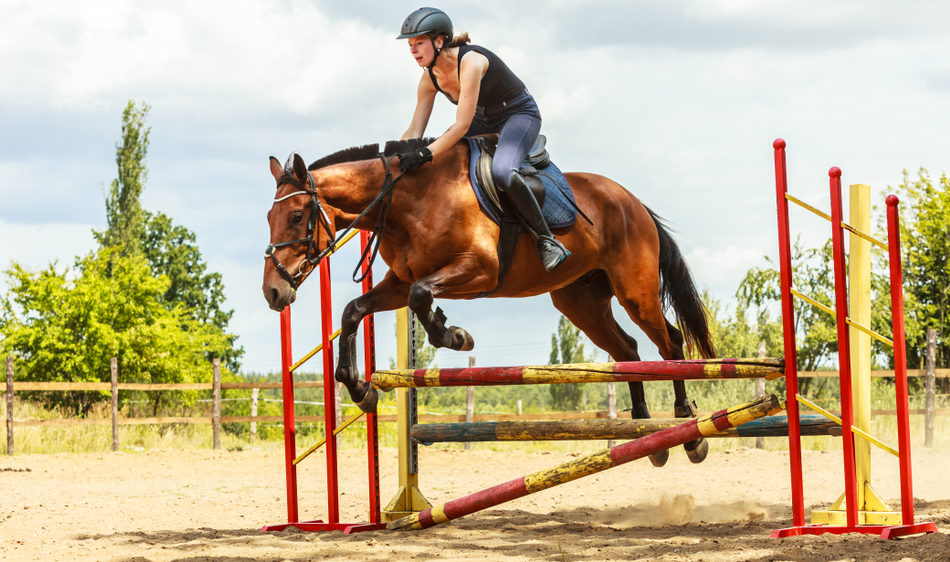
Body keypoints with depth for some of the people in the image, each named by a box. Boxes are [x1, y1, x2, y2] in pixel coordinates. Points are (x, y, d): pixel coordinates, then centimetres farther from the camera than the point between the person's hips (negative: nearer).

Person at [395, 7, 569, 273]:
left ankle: (546, 239, -22)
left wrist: (426, 154, -42)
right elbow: (414, 132, -4)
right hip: (484, 120, 9)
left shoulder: (470, 61, -32)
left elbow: (462, 126, -36)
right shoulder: (430, 77, -8)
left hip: (520, 115, -9)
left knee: (501, 171, -35)